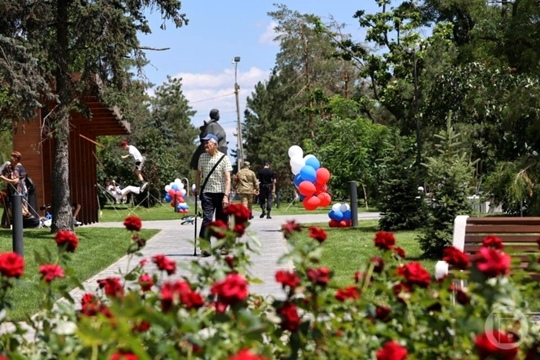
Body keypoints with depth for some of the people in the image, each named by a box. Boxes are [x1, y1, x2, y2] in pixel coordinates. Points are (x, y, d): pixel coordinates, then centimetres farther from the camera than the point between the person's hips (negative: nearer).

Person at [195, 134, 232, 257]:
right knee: (207, 219, -11)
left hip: (221, 193, -2)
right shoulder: (202, 157, 7)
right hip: (207, 193, 2)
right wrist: (197, 188, 20)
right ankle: (205, 247, -15)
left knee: (222, 221, 6)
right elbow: (198, 173, 24)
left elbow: (228, 179, -11)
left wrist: (226, 196, -19)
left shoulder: (224, 158, -5)